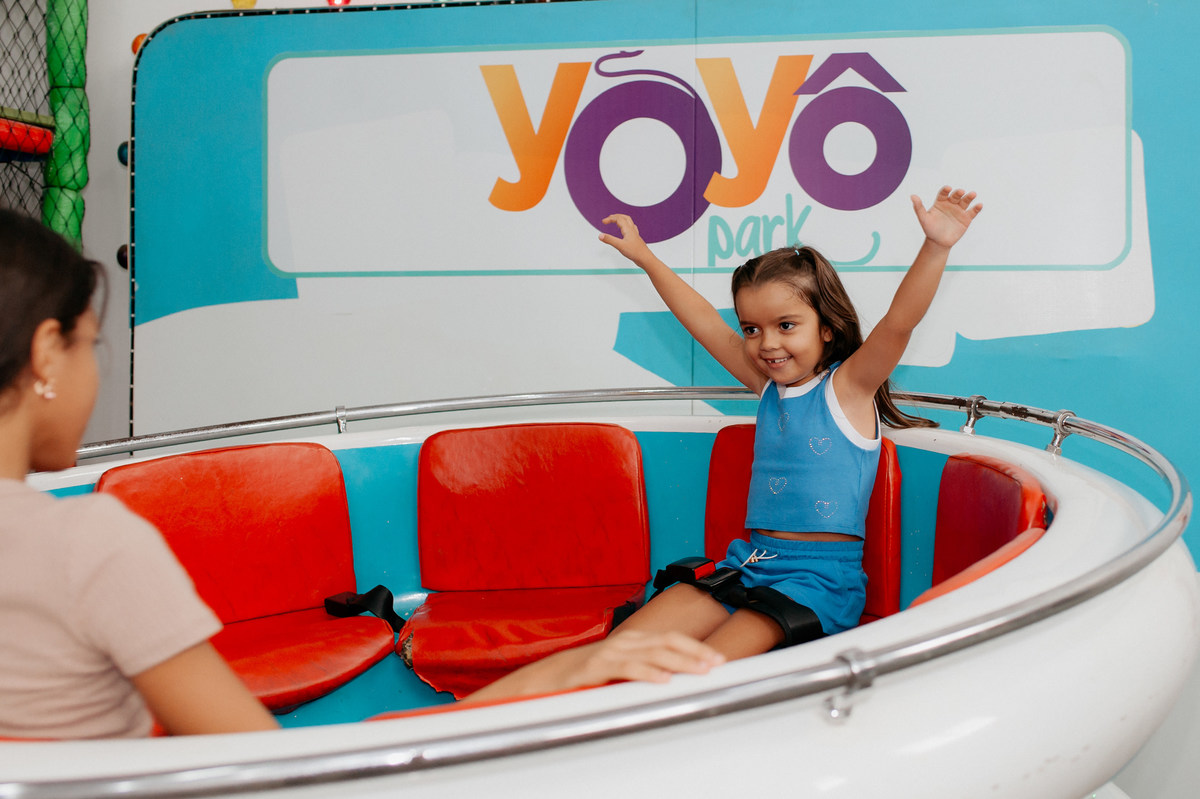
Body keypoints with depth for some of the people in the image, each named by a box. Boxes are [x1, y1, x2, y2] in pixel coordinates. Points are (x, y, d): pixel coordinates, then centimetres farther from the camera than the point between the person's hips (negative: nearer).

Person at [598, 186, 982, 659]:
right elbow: (704, 323, 20)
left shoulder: (847, 387, -3)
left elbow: (899, 320, -18)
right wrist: (644, 256, 26)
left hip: (820, 579, -6)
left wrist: (936, 247, -33)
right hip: (748, 563, 7)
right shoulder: (769, 386, 14)